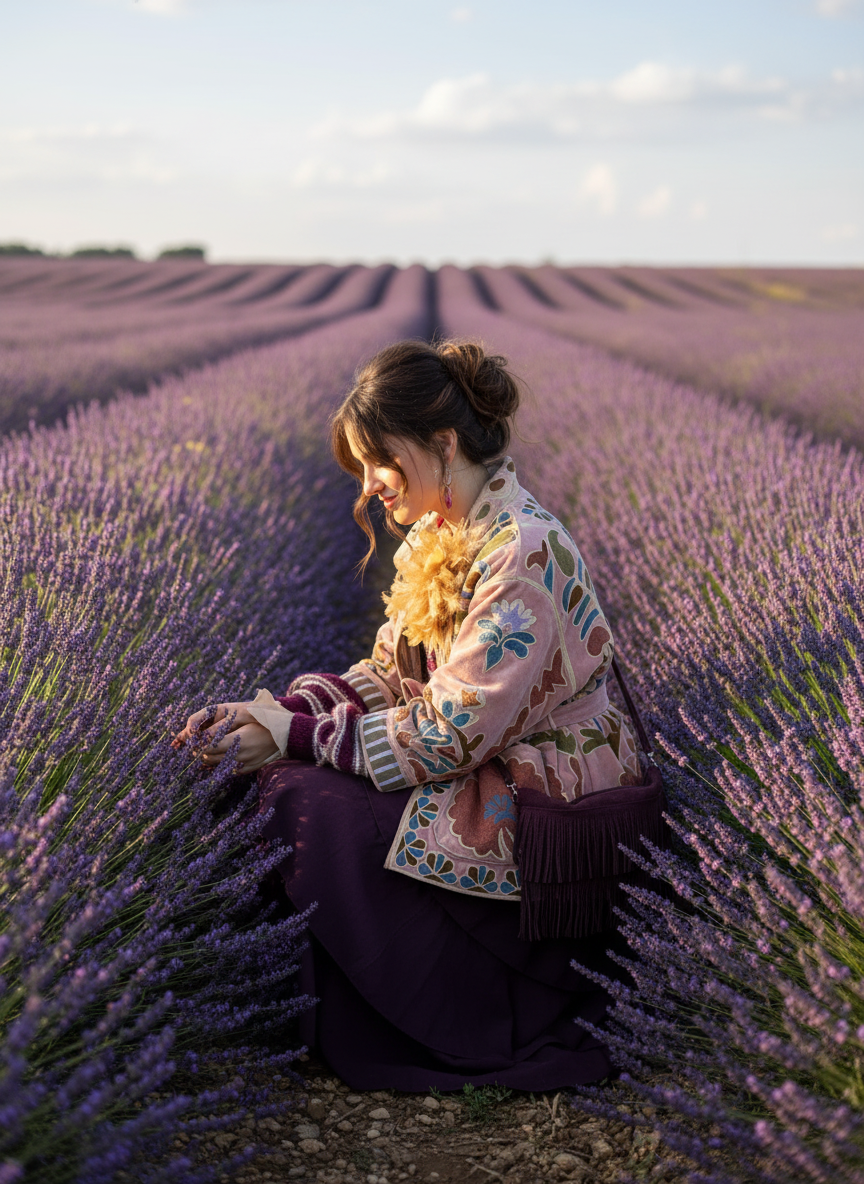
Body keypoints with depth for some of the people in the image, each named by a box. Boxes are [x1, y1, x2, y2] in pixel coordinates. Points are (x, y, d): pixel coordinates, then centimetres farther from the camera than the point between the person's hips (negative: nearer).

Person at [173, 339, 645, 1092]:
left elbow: (451, 737, -25)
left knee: (304, 802, -18)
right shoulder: (441, 534, 5)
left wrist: (300, 735, -18)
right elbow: (391, 676, 8)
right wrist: (276, 711, -7)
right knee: (279, 773, -4)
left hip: (544, 801, -9)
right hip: (478, 769, 9)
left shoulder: (522, 554, -25)